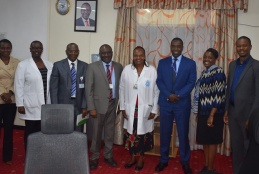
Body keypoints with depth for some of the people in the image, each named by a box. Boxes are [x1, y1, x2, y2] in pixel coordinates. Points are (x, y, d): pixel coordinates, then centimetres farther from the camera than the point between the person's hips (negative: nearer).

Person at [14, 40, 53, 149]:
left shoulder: (49, 65, 8)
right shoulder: (23, 65, -2)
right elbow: (18, 86, -5)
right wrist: (20, 104, -9)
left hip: (46, 106, 3)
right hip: (31, 107, -3)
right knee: (30, 132, 4)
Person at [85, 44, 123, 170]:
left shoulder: (118, 67, 5)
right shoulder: (92, 67, -4)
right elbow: (88, 88, -7)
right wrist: (91, 107, -12)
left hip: (113, 104, 3)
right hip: (99, 104, -2)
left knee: (110, 132, 13)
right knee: (96, 132, 8)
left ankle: (108, 156, 29)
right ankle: (95, 157, 24)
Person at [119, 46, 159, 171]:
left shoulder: (152, 70, -7)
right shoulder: (127, 69, -3)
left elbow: (156, 91, -3)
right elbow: (122, 89, 2)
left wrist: (154, 110, -5)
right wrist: (122, 107, 1)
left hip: (145, 109, -1)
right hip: (130, 109, 2)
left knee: (143, 134, 9)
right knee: (130, 134, 11)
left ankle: (141, 158, 29)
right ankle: (132, 157, 31)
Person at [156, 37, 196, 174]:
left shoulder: (190, 63, 2)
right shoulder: (162, 62, 6)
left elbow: (191, 82, -4)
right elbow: (159, 81, 2)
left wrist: (178, 95, -16)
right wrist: (169, 95, -13)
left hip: (183, 103, -1)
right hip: (165, 102, 1)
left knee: (183, 133, 7)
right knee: (165, 133, 8)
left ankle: (185, 162, 22)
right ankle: (163, 160, 23)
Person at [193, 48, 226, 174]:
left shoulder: (218, 72, -12)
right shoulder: (204, 73, 11)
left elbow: (218, 95, -18)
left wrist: (211, 115, -21)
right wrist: (198, 114, 15)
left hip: (213, 113, -8)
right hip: (203, 112, 8)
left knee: (212, 141, 2)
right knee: (204, 140, 14)